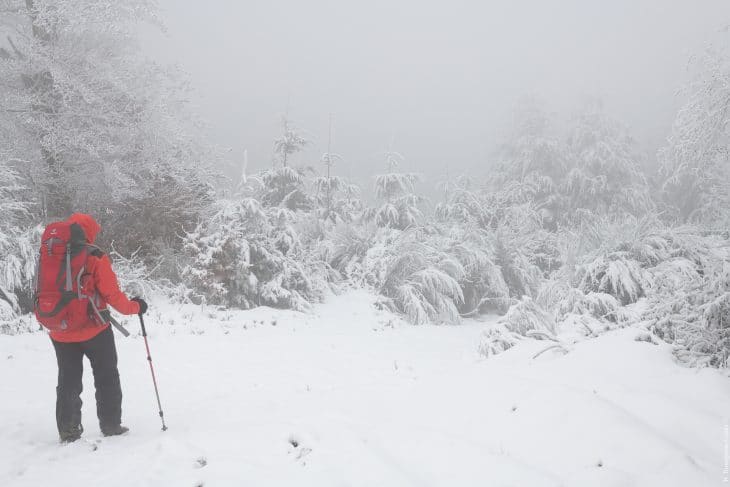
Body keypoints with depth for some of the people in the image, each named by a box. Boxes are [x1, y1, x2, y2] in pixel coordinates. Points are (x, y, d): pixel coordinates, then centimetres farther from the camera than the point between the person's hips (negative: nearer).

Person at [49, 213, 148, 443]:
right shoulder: (95, 258, -14)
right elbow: (112, 295, -16)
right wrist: (135, 306, -1)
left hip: (61, 333, 4)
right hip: (93, 330, -4)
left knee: (68, 381, 15)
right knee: (106, 377, 12)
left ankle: (68, 431, 17)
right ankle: (111, 425, 16)